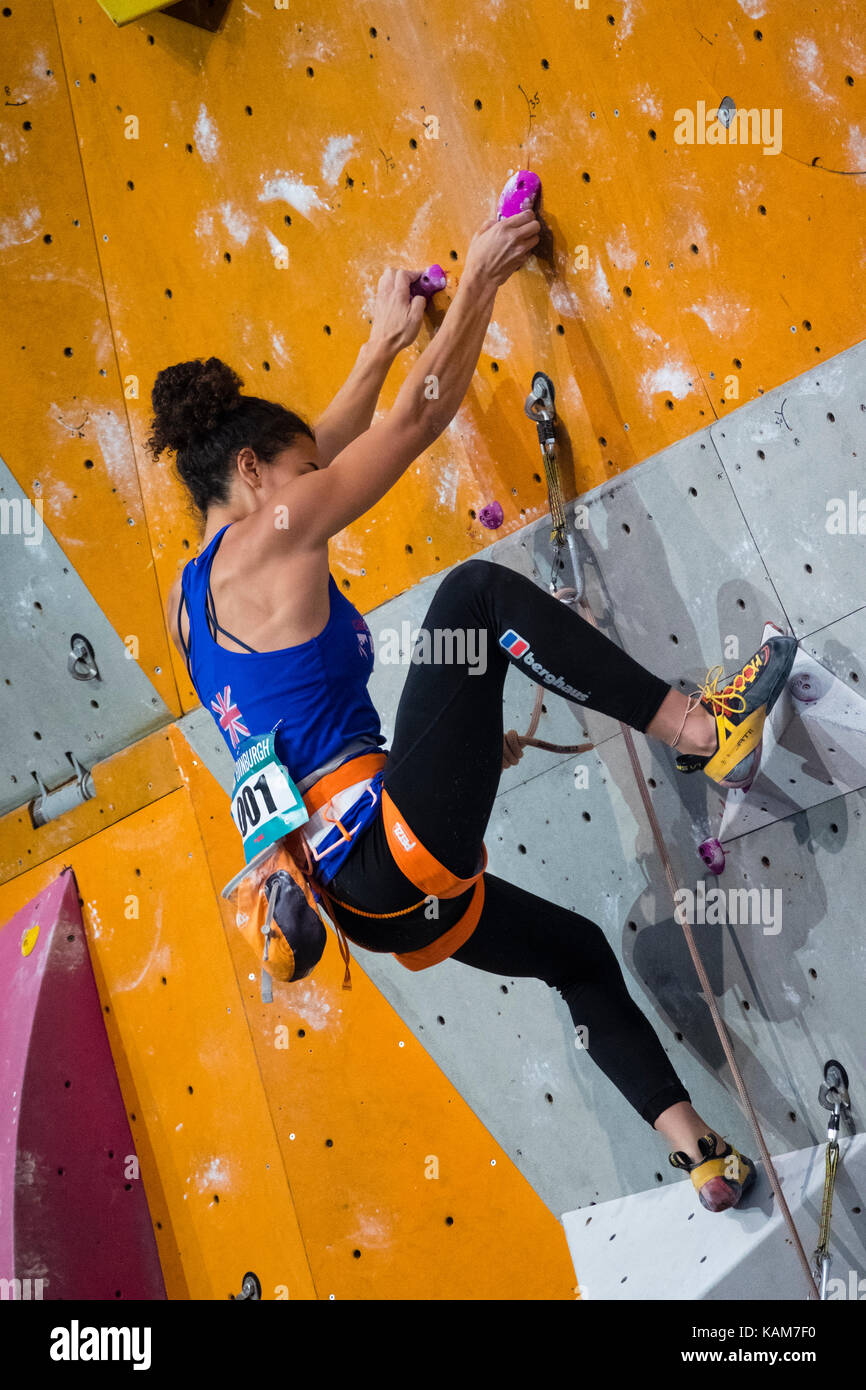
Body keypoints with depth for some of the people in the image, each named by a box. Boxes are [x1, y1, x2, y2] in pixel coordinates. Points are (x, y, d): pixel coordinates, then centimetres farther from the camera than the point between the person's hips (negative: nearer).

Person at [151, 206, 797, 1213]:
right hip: (394, 839, -10)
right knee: (476, 593, -7)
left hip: (355, 888, 10)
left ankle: (697, 1152, 25)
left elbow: (323, 447, 32)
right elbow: (420, 417, -1)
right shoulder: (269, 536, -5)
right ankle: (701, 729, -7)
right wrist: (480, 276, 12)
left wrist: (384, 339, 39)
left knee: (578, 952, 22)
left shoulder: (186, 597, 20)